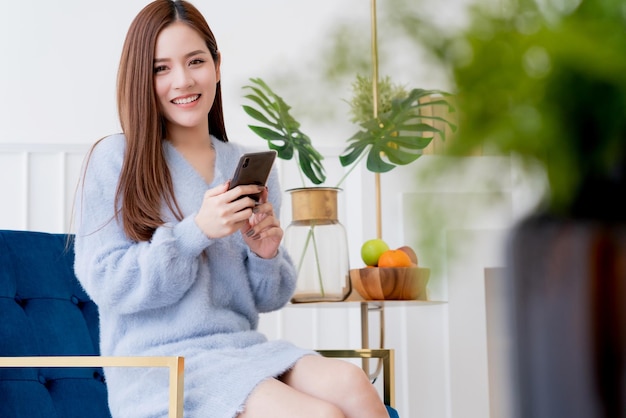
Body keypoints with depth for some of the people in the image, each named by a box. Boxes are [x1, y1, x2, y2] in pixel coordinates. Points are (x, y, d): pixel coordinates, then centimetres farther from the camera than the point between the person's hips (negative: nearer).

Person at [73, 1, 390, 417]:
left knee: (351, 383, -27)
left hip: (244, 348, 5)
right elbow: (105, 282, -9)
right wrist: (197, 231, -18)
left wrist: (266, 254, -6)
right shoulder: (114, 160, -1)